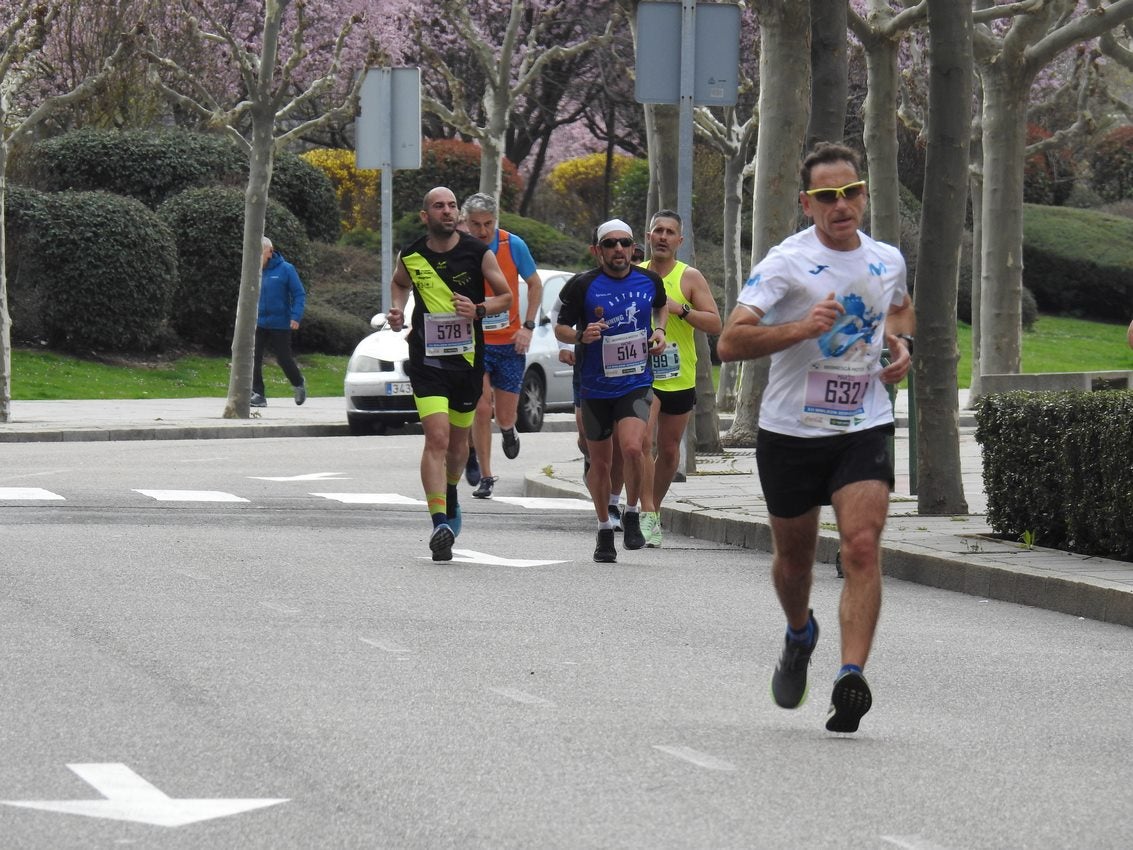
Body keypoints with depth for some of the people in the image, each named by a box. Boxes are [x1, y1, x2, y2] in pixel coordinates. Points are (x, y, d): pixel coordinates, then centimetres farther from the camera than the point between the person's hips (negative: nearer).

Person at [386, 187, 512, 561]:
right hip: (427, 358, -1)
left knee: (458, 439, 18)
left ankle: (450, 496, 49)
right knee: (437, 437, -17)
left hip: (468, 358, 2)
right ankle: (440, 523, -22)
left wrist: (479, 309, -14)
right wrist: (398, 310, 2)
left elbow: (505, 296, 5)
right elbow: (399, 283, 22)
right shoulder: (411, 256, -1)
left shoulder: (478, 253, -5)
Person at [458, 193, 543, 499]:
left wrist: (527, 327, -4)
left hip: (510, 344, 1)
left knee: (505, 416, 3)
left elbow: (534, 284, 5)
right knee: (482, 410, -12)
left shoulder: (513, 245, -7)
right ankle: (485, 477, 2)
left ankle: (508, 430, 41)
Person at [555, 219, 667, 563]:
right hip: (595, 388, 0)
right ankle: (604, 530, 29)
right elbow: (560, 328, 0)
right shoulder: (582, 285, -9)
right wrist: (581, 335, -21)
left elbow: (661, 306, 23)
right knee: (600, 463, 9)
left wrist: (659, 330, 3)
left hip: (636, 383, 0)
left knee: (632, 447, -23)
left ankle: (632, 514, 1)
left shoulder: (649, 281, 0)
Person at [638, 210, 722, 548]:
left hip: (679, 377, 1)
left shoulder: (690, 278, -2)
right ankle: (648, 517, -23)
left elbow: (715, 324, -8)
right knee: (642, 440, -19)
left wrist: (680, 309, -21)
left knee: (669, 450, 11)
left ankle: (653, 508, 29)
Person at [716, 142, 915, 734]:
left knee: (863, 547, -18)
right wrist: (802, 328, -33)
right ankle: (800, 635, 46)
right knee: (794, 555, 14)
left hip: (865, 430, 2)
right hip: (791, 432, -2)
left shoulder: (887, 260, 4)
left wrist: (900, 342, 7)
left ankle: (851, 677, -23)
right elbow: (730, 342, -20)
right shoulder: (786, 262, -12)